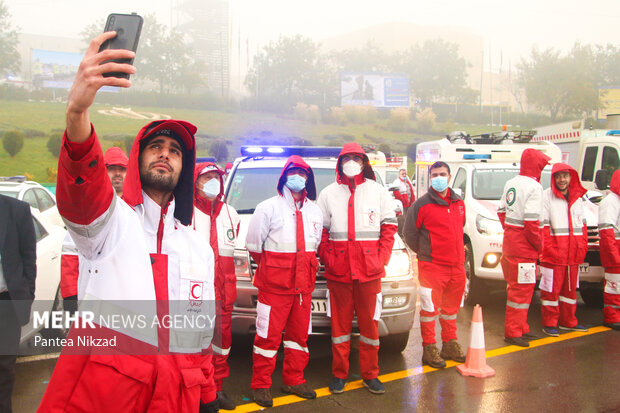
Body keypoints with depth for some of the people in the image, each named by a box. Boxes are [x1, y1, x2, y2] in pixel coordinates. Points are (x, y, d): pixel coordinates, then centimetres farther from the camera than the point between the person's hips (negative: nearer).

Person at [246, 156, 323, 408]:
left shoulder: (314, 211, 14)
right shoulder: (269, 208, -3)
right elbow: (254, 244, -1)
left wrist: (305, 267, 14)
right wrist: (269, 267, 6)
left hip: (304, 283, 5)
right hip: (274, 284, -5)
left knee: (299, 333, 11)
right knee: (269, 335, -3)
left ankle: (294, 380, 24)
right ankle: (261, 385, 8)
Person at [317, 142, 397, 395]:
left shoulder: (378, 192, 8)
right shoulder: (328, 194, 9)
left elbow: (389, 228, 7)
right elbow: (321, 231, 9)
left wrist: (381, 259, -2)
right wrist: (327, 258, -3)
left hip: (370, 270, 0)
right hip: (338, 271, 0)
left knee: (369, 323, 5)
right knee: (340, 323, 5)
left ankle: (370, 375, 17)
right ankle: (339, 374, 17)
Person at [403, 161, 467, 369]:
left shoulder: (459, 203, 10)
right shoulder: (422, 204, -8)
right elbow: (409, 233, -3)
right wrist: (424, 251, 6)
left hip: (457, 264, 6)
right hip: (432, 266, -6)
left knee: (451, 306, 16)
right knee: (430, 307, -1)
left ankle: (450, 345, 30)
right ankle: (429, 349, 10)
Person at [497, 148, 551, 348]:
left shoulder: (511, 183, 10)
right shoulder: (534, 187, -17)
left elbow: (501, 211, 16)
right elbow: (531, 221, -23)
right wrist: (538, 244, -11)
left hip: (510, 242, 9)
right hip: (523, 248, -9)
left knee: (516, 288, 18)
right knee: (522, 290, -1)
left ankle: (520, 328, 29)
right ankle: (513, 332, 5)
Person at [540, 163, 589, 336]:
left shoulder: (577, 198, 14)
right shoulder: (546, 196, -5)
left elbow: (582, 225, 18)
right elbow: (542, 225, -9)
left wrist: (582, 247, 8)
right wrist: (548, 247, -16)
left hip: (573, 255, 6)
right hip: (553, 254, -6)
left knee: (570, 288, 14)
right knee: (551, 289, -2)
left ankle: (568, 321, 26)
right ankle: (549, 324, 7)